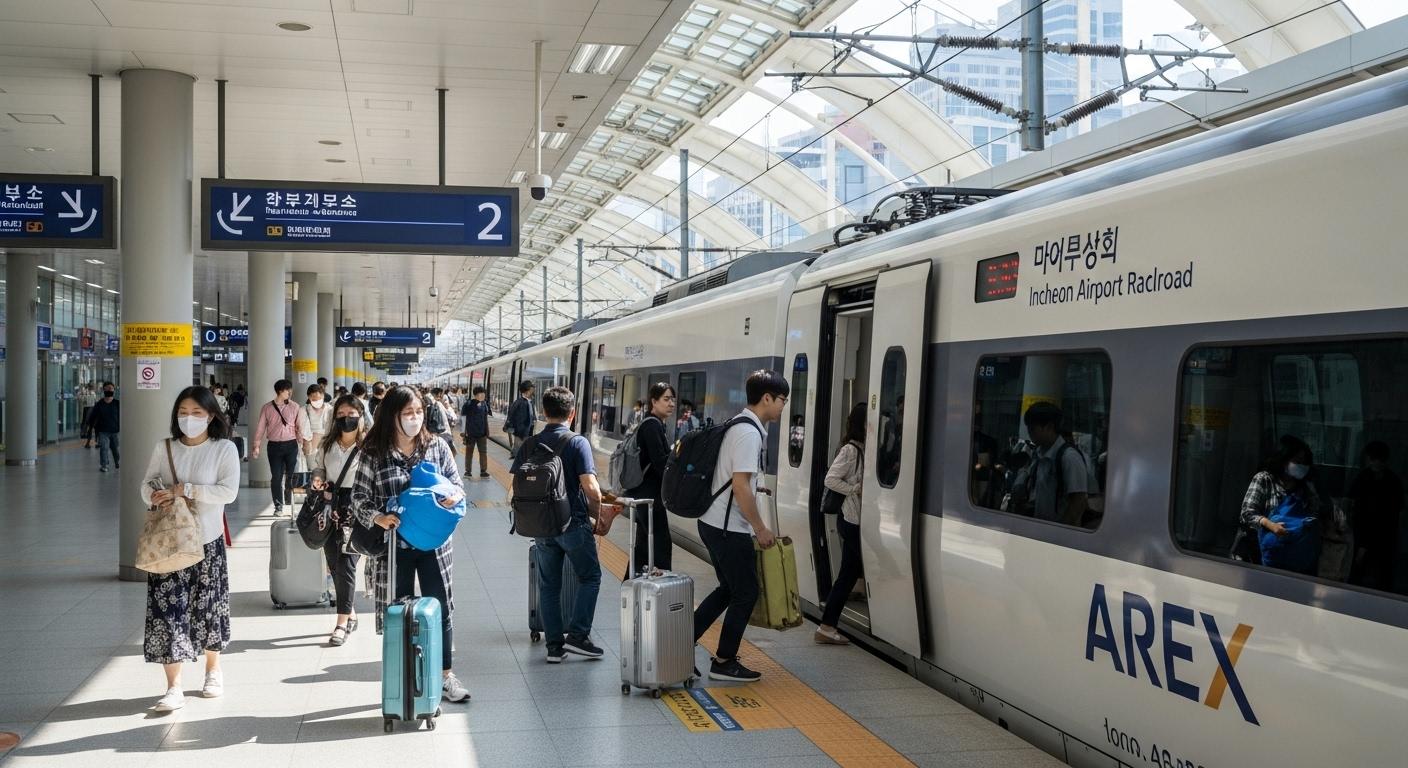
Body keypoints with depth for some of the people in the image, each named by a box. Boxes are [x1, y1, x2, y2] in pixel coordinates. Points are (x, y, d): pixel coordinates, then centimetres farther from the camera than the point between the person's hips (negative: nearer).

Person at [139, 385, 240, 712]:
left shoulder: (224, 449, -5)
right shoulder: (163, 448, 4)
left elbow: (228, 491, -15)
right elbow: (147, 485, 6)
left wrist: (183, 490, -20)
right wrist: (159, 497, -17)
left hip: (207, 540, -2)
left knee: (208, 608, 11)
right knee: (167, 611, -6)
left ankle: (213, 671, 34)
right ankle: (174, 688, -3)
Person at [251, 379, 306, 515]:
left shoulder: (294, 407, 2)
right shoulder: (267, 408, 1)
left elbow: (299, 426, 3)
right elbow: (260, 427, 3)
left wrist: (302, 443, -4)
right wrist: (256, 446, -1)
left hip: (291, 444, 0)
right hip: (275, 445, 0)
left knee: (292, 476, -1)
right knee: (276, 477, 2)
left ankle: (291, 503, 14)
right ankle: (278, 506, 11)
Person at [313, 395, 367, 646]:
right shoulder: (326, 445, 10)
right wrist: (318, 482, -1)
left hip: (356, 511, -5)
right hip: (331, 510, 5)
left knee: (346, 564, -8)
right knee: (334, 564, 8)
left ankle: (342, 623, -3)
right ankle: (351, 614, 26)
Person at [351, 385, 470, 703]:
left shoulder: (436, 447, 2)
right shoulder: (374, 454, -4)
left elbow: (456, 484, 8)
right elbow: (359, 496, -2)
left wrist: (454, 497, -15)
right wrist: (377, 517, -21)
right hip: (394, 546, -1)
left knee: (440, 609, 7)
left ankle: (445, 675, 21)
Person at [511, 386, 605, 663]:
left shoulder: (529, 445, 1)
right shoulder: (577, 443, -13)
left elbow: (514, 488, 2)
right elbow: (591, 488, -18)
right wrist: (597, 515, -2)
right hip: (575, 523, -4)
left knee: (548, 585, 13)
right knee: (590, 578, 12)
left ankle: (554, 644, 16)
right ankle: (577, 635, 3)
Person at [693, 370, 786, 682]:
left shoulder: (741, 425, 13)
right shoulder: (749, 432, -18)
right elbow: (741, 486, -22)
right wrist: (760, 528, -15)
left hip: (715, 523, 10)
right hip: (729, 528, -10)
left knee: (729, 589, 19)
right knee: (746, 593, 3)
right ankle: (724, 662, 13)